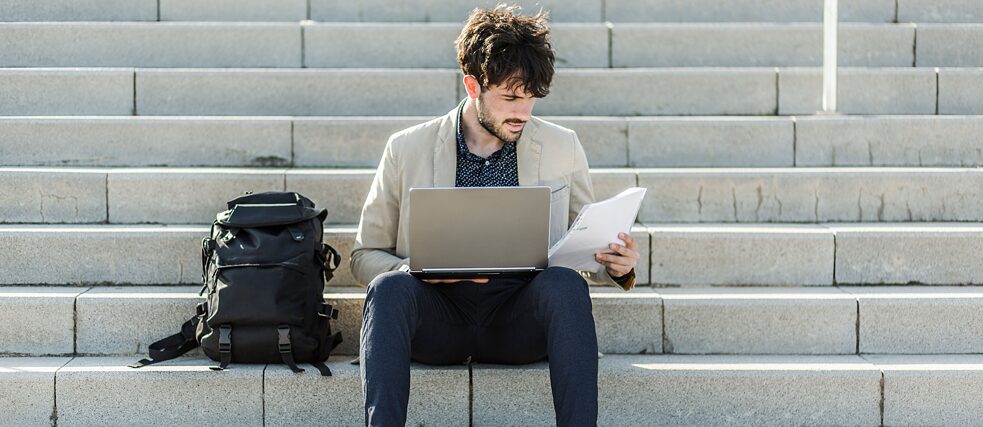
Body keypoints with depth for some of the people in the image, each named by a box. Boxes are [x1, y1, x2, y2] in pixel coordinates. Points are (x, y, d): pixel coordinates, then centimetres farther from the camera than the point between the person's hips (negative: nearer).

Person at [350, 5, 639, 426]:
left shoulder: (562, 147, 9)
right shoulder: (406, 149, 5)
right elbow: (365, 254, 9)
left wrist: (615, 266, -9)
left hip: (520, 318, 1)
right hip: (438, 317, 0)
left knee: (565, 283, -31)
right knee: (390, 287, -32)